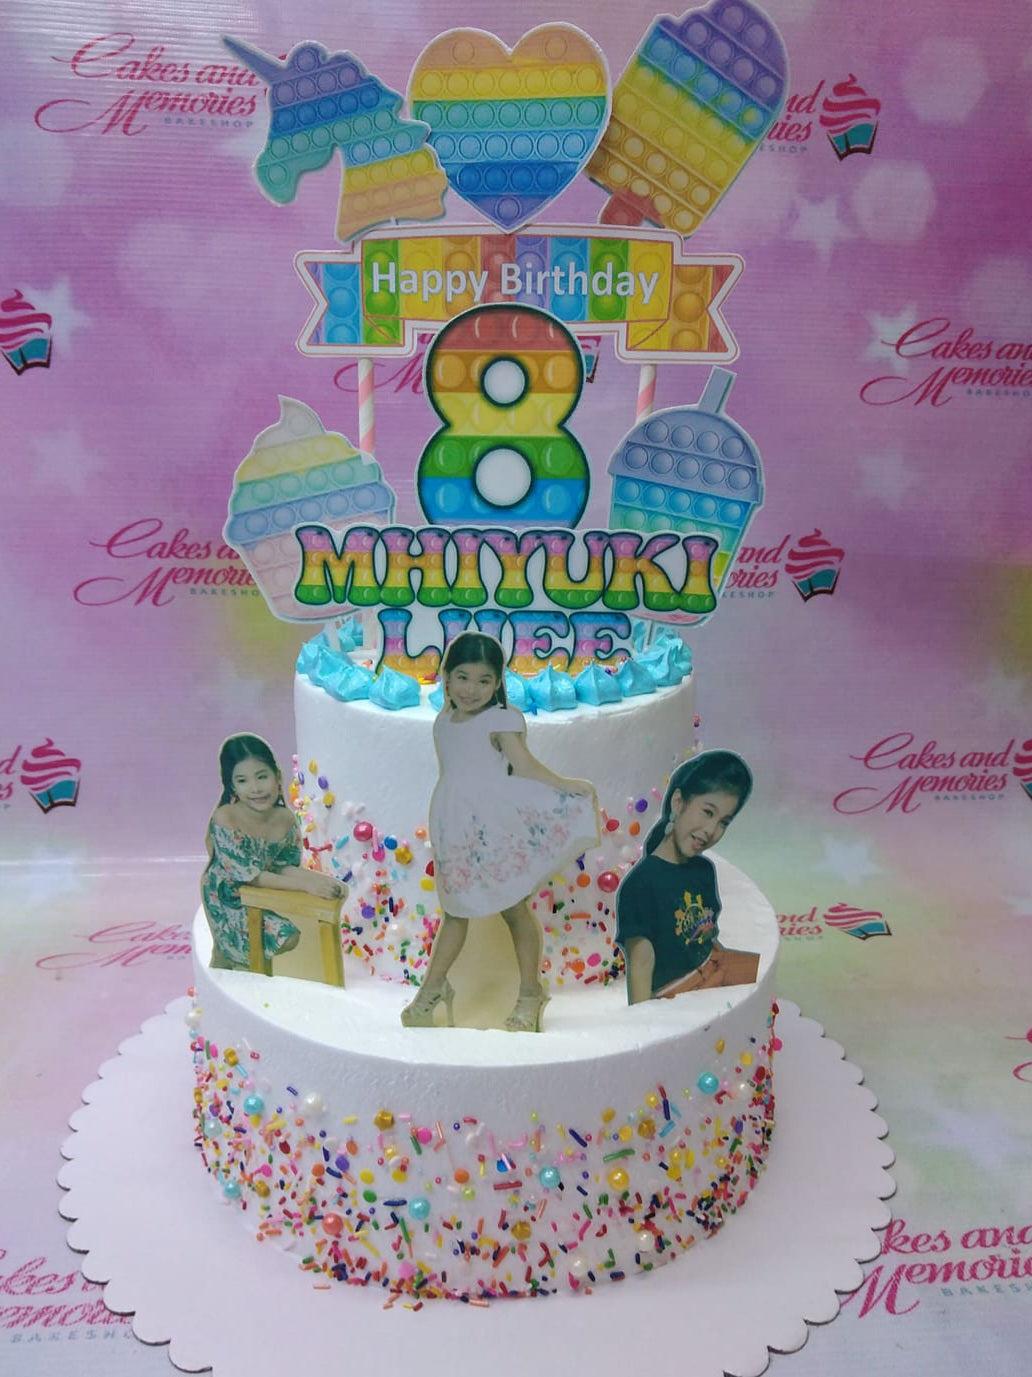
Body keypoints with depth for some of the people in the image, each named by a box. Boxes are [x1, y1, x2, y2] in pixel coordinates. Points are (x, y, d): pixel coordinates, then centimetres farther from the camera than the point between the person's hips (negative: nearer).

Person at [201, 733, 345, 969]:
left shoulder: (286, 818, -12)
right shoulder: (224, 819, -27)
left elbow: (286, 867, -4)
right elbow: (250, 876, -25)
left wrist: (319, 879, -25)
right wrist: (305, 884, -30)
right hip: (232, 905, -6)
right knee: (288, 938, -18)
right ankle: (225, 955, 9)